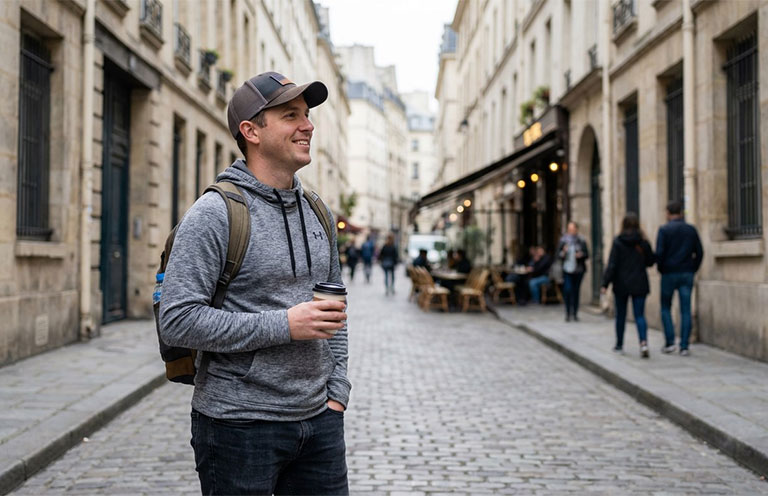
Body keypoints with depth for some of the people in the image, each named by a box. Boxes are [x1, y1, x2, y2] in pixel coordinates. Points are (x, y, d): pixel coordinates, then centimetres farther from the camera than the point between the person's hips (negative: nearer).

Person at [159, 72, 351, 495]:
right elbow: (177, 320, -18)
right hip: (239, 425, -6)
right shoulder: (215, 214, -11)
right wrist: (284, 325, -20)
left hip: (318, 419, 6)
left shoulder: (317, 213, 11)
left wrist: (337, 392, 8)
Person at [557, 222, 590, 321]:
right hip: (567, 269, -1)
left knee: (576, 291, 5)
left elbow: (587, 254, 6)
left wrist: (581, 255, -14)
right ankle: (568, 312, 1)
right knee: (567, 290, -12)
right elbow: (558, 254, 4)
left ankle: (575, 313, 16)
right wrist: (563, 252, -17)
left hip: (579, 269, 1)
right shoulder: (563, 241, 2)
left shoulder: (581, 241, 3)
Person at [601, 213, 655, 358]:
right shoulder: (643, 242, -2)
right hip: (639, 284, 1)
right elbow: (650, 261, 6)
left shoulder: (618, 242, -10)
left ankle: (619, 345, 24)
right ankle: (643, 342, -21)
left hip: (621, 284, -1)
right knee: (640, 315, 1)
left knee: (621, 315, 13)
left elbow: (612, 265, -12)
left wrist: (605, 284, -8)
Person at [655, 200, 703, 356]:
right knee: (685, 310, 3)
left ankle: (669, 342, 2)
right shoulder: (691, 229, 6)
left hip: (669, 273, -3)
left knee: (665, 308, 11)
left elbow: (659, 253, -12)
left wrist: (661, 268, 2)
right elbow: (699, 252, 5)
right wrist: (693, 269, 13)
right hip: (687, 274, 3)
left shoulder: (664, 230, -5)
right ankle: (684, 346, 1)